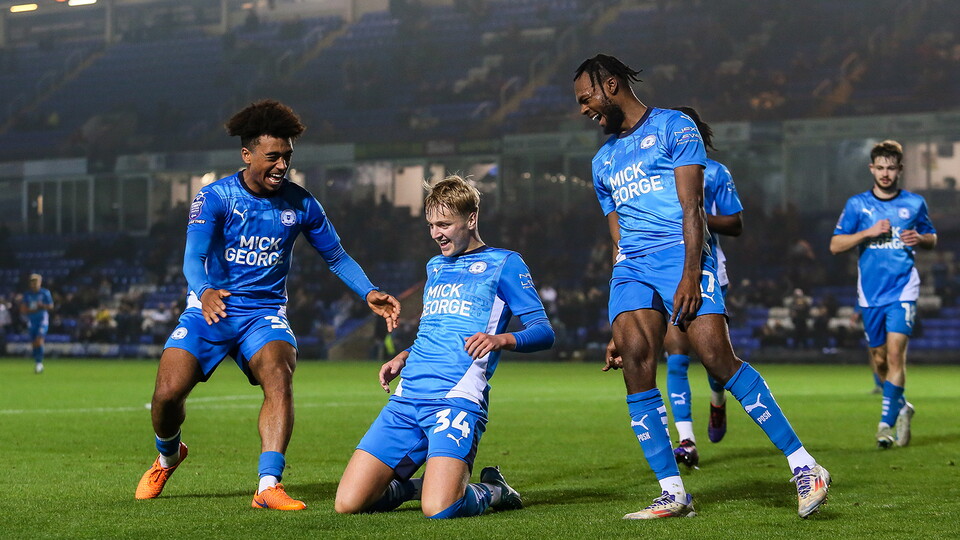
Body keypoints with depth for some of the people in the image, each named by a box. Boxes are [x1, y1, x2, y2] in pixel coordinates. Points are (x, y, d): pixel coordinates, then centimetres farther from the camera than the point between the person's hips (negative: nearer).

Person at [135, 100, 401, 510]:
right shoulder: (213, 198, -10)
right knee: (167, 393, -13)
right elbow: (194, 256, -23)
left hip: (265, 313, 1)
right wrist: (204, 291, -46)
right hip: (209, 309, -1)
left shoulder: (300, 204, -2)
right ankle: (167, 457, 22)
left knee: (279, 378, -29)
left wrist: (369, 293, -8)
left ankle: (269, 485, -33)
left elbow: (336, 256, 10)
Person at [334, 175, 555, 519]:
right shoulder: (436, 267, 25)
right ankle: (418, 484, 22)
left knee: (439, 509, -27)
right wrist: (404, 356, 18)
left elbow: (544, 331, -1)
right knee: (348, 503, -7)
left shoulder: (503, 263, 6)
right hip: (406, 399, 6)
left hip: (457, 400, -6)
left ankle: (491, 491, 7)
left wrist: (501, 339, -21)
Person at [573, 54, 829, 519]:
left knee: (718, 358, -19)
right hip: (631, 269, 6)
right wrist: (619, 327, 18)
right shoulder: (603, 161, 25)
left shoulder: (673, 128, 5)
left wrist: (690, 275, -18)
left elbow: (691, 208, -5)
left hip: (680, 254, -6)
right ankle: (673, 493, -14)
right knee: (634, 361, -16)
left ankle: (804, 467, -13)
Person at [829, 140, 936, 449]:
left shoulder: (915, 203, 6)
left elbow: (932, 239, 18)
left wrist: (919, 239, -5)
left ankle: (886, 424, -13)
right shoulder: (857, 205, 4)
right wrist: (869, 232, -13)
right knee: (879, 359, 9)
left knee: (895, 353, -16)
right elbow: (835, 245, 1)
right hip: (870, 293, 2)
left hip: (903, 289, -2)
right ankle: (901, 407, 34)